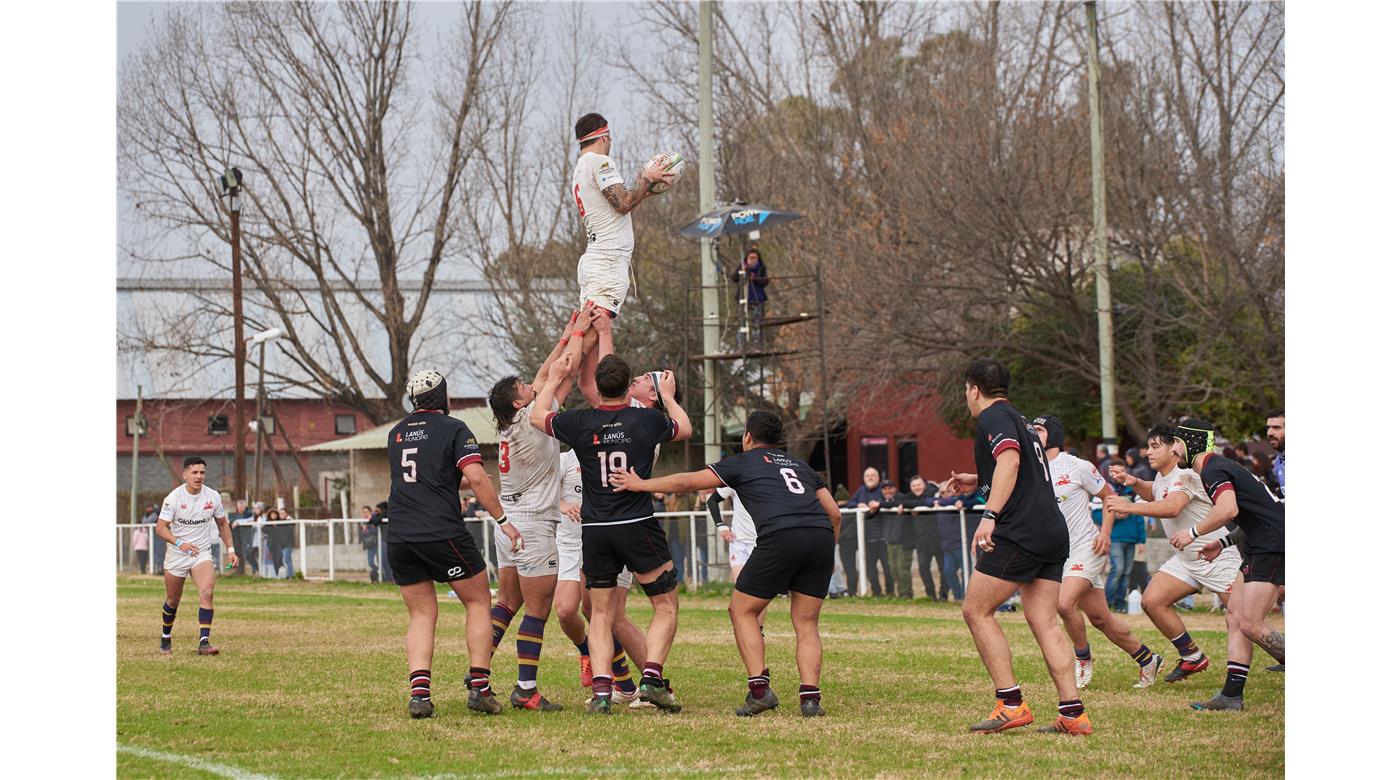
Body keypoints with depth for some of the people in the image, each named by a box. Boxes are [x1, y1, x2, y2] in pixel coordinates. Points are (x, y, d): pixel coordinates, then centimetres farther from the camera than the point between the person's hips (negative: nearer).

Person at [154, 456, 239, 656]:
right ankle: (165, 638, 36)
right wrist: (179, 543, -31)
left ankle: (204, 642, -24)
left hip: (202, 553, 1)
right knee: (173, 600, 10)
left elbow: (222, 523, 12)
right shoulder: (173, 498, -13)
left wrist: (230, 550, 4)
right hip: (176, 555, -1)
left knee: (207, 593, -21)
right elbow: (160, 528, -15)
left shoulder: (213, 497, -4)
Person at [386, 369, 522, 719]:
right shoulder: (453, 428, -1)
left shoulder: (397, 433, 16)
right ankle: (479, 688, 1)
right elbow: (476, 477, -14)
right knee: (478, 602, 10)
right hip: (442, 532, -5)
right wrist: (503, 520, -8)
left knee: (421, 616, 10)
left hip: (399, 537, 5)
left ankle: (419, 692, -9)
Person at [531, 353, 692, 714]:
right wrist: (668, 396, 34)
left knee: (601, 613, 10)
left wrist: (553, 381, 32)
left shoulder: (579, 423, -3)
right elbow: (685, 429, 18)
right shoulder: (647, 420, -5)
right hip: (638, 527, -2)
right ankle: (652, 677, -8)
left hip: (595, 531, 2)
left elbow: (536, 416, 18)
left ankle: (601, 689, -5)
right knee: (666, 606, 10)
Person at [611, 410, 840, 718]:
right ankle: (810, 697, -4)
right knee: (807, 624, 12)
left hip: (780, 537, -4)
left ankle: (759, 688, -1)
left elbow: (687, 482, 20)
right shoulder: (800, 465, 31)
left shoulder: (742, 462, 18)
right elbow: (834, 513, 26)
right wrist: (824, 559, 34)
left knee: (742, 611, 11)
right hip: (822, 536, 4)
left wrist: (640, 484, 30)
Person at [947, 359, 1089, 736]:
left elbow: (1009, 460, -21)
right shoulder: (1019, 420, 25)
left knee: (976, 610, -2)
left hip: (1019, 532, -9)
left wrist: (990, 514, -29)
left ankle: (1011, 704, -7)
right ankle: (1073, 714, -3)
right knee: (1045, 622, 5)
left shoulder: (992, 416, -3)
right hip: (1054, 532, 9)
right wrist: (978, 481, 44)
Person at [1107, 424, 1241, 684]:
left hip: (1218, 555, -9)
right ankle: (1192, 657, 9)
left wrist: (1129, 506, -44)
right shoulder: (1162, 478, 8)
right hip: (1187, 560, 9)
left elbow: (1171, 507, -40)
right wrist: (1133, 482, 13)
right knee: (1152, 601, -4)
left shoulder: (1185, 476, -20)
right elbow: (1153, 492, 34)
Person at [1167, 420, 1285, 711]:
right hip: (1260, 548, 11)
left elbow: (1228, 510, -30)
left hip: (1271, 546, -11)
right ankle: (1232, 694, 5)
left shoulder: (1213, 470, -12)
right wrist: (1225, 542, 21)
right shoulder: (1221, 466, 21)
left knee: (1250, 625, -12)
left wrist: (1194, 532, -17)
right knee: (1235, 616, 7)